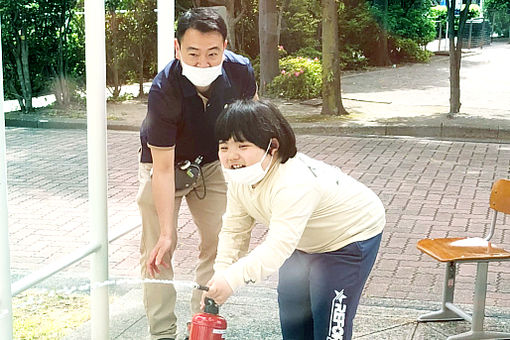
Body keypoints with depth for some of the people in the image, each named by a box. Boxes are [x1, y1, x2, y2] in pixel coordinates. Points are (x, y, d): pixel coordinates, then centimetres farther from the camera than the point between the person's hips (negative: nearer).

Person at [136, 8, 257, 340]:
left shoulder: (241, 71, -26)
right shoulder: (164, 90, -36)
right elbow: (163, 169, -33)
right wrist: (166, 232, -34)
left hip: (213, 163, 4)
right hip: (164, 164, -3)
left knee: (219, 243, 4)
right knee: (158, 250, -5)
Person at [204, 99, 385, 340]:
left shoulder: (293, 183, -41)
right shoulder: (240, 178, -13)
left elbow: (279, 245, -48)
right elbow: (234, 230, -6)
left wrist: (232, 278, -55)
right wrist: (220, 274, -20)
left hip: (352, 233, -9)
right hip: (307, 239, 9)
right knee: (291, 307, 15)